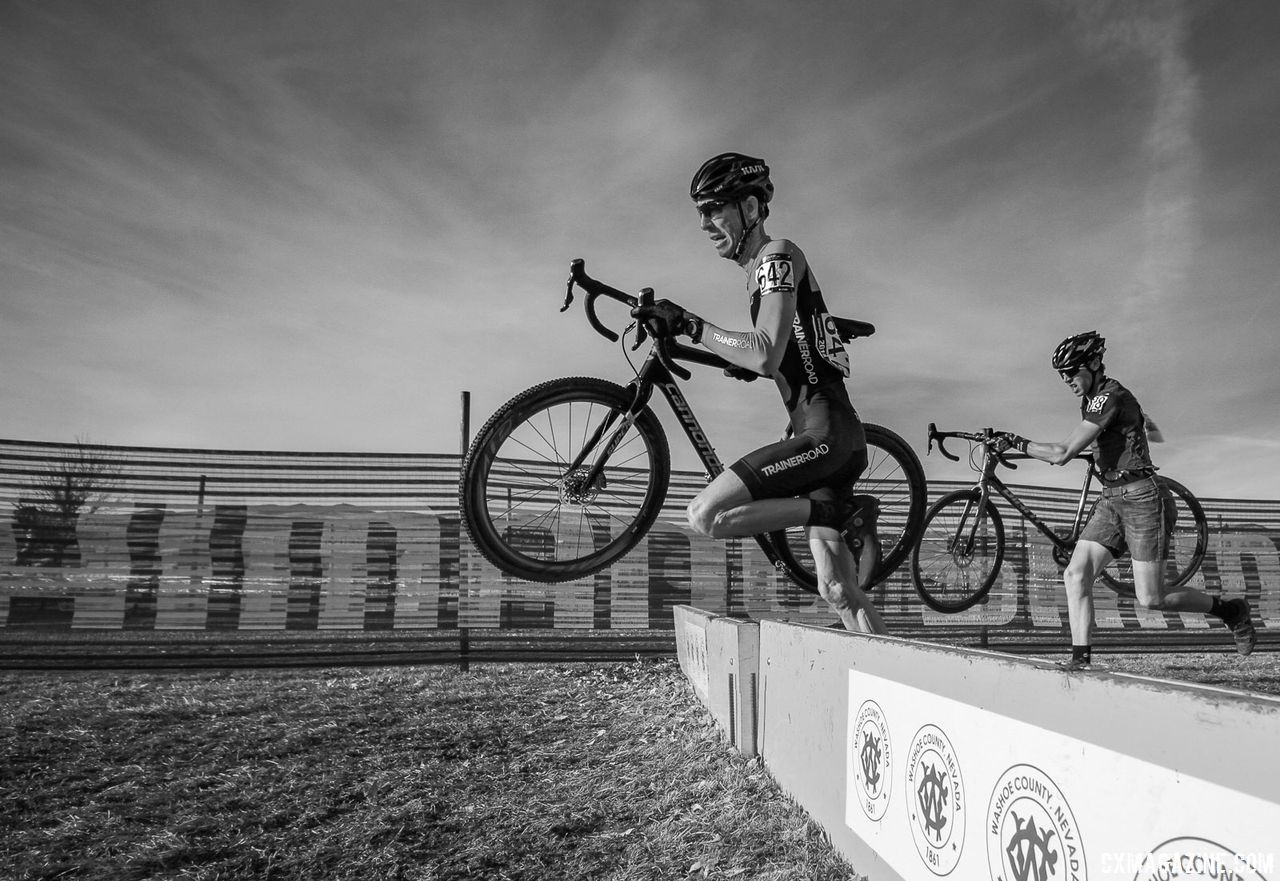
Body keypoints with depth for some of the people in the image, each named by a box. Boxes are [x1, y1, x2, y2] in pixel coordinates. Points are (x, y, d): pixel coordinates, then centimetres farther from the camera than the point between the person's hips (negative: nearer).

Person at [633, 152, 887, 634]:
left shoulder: (778, 254, -7)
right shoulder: (759, 268, 22)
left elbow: (767, 355, -22)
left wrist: (688, 325, -16)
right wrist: (747, 363, 18)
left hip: (825, 432, -10)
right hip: (826, 436, 10)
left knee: (705, 515, -18)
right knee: (839, 592, 9)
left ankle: (844, 512, -7)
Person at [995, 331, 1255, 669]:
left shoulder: (1109, 398, -18)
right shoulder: (1094, 399, 12)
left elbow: (1062, 455, -24)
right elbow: (1149, 427, 30)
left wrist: (1015, 442, -16)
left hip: (1142, 500, -9)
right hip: (1111, 500, 9)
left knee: (1151, 599, -4)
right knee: (1075, 575, -6)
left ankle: (1231, 610, 21)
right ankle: (1081, 659, -4)